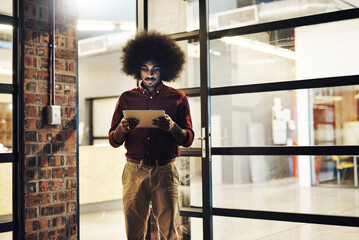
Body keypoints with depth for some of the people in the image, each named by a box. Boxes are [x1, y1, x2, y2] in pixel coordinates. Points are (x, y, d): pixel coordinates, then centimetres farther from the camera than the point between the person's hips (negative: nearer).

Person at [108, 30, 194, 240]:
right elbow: (114, 141, 9)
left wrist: (172, 127, -18)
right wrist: (122, 128, -14)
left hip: (165, 170, -1)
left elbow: (188, 139, 3)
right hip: (134, 170, 1)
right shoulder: (127, 98, 11)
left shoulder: (177, 98, 7)